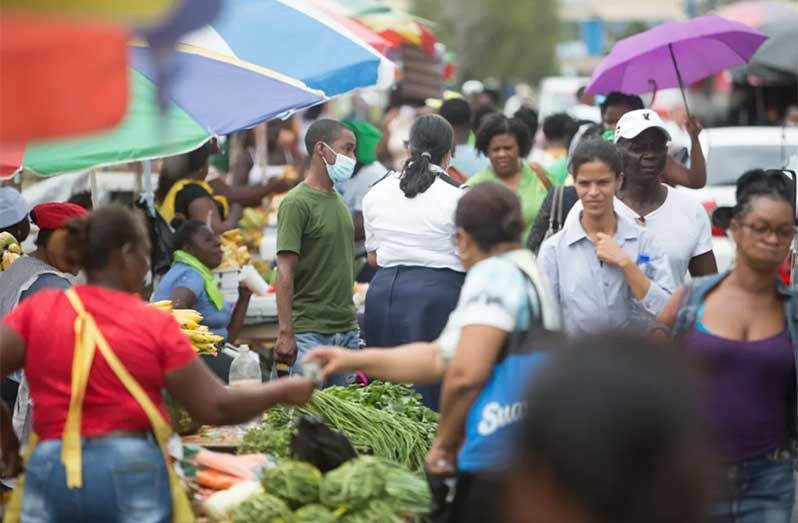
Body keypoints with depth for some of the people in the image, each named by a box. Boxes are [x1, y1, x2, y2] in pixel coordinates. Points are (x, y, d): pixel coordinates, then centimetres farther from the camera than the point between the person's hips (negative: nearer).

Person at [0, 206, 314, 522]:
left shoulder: (38, 309, 3)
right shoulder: (156, 324, -2)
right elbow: (215, 408, -1)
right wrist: (283, 392, 14)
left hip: (49, 471, 2)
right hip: (132, 472, -2)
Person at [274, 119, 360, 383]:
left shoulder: (338, 200, 16)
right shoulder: (296, 203, -9)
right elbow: (285, 272, -15)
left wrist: (353, 325, 18)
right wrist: (285, 333, -21)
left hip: (346, 329, 8)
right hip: (310, 332, -8)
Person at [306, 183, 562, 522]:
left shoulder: (493, 274, -8)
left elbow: (465, 373, -19)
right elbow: (439, 358, 21)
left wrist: (444, 442, -4)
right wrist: (353, 360, 22)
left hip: (500, 457, -9)